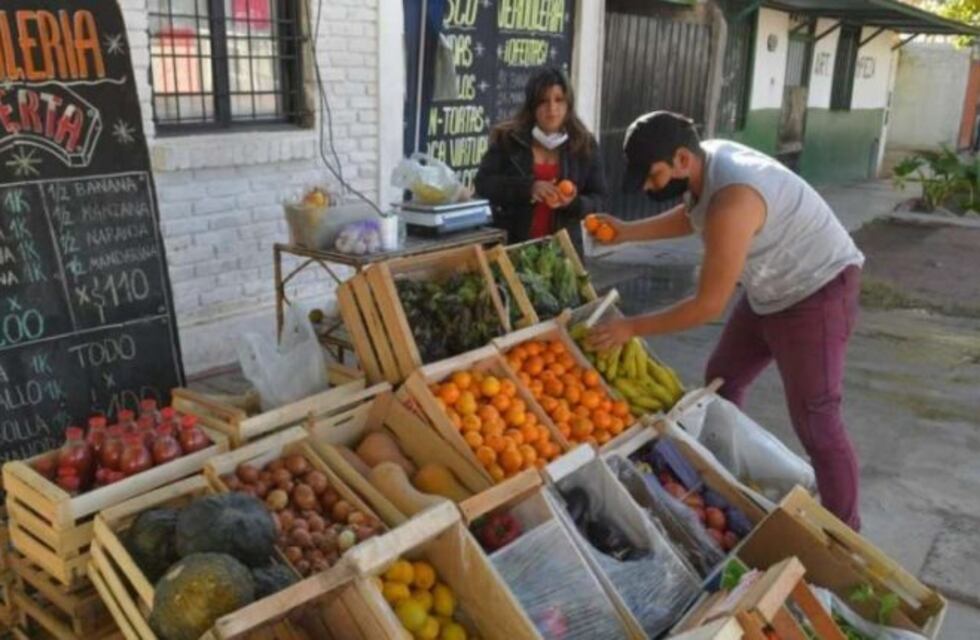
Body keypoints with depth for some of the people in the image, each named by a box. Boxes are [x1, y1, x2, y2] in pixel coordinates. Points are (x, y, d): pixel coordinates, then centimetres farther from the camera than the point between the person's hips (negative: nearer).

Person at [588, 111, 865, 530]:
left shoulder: (732, 201, -35)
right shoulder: (704, 163, -7)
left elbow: (709, 305, -30)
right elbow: (689, 218, 16)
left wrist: (631, 329, -23)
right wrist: (627, 233, 2)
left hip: (817, 292, -10)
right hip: (770, 292, 10)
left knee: (815, 423, -7)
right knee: (722, 379, 17)